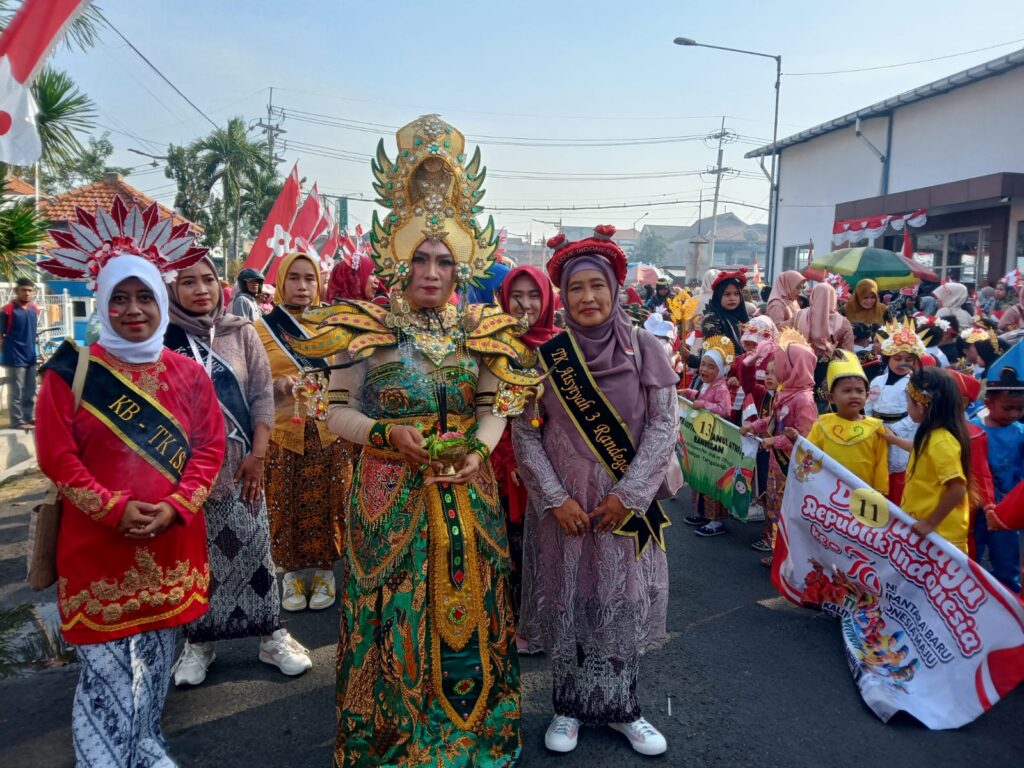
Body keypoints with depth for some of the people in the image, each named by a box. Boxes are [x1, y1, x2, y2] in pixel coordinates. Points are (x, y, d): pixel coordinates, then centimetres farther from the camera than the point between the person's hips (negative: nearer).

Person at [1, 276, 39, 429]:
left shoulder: (34, 309, 8)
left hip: (30, 357, 6)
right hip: (14, 358, -6)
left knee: (30, 391, 13)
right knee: (16, 392, -1)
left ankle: (29, 418, 23)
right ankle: (17, 421, 5)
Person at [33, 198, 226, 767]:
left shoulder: (189, 373, 3)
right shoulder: (72, 373, -3)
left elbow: (210, 447, 1)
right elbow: (58, 456, -6)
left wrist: (175, 508, -12)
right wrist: (115, 510, -15)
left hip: (172, 543, 3)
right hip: (97, 545, -2)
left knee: (157, 657, 16)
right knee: (105, 666, 3)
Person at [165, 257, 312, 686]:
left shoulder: (241, 333, 2)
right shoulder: (161, 339, -2)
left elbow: (263, 397, 1)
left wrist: (258, 454, -6)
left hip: (238, 465, 1)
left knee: (252, 546, 5)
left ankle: (271, 636, 18)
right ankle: (197, 641, 25)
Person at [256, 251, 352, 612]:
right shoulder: (262, 327, 3)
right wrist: (278, 386, -18)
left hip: (329, 432, 1)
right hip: (283, 432, -1)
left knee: (327, 505, 6)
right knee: (287, 508, 5)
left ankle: (325, 572, 22)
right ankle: (291, 573, 22)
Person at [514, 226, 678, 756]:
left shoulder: (644, 350, -4)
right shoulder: (544, 355, -4)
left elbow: (664, 425, -6)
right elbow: (524, 433, -4)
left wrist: (628, 495, -12)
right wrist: (555, 499, -11)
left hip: (627, 505, 0)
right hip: (563, 506, 0)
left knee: (624, 603, 10)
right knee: (568, 601, 9)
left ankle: (620, 707, 30)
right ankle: (570, 706, 29)